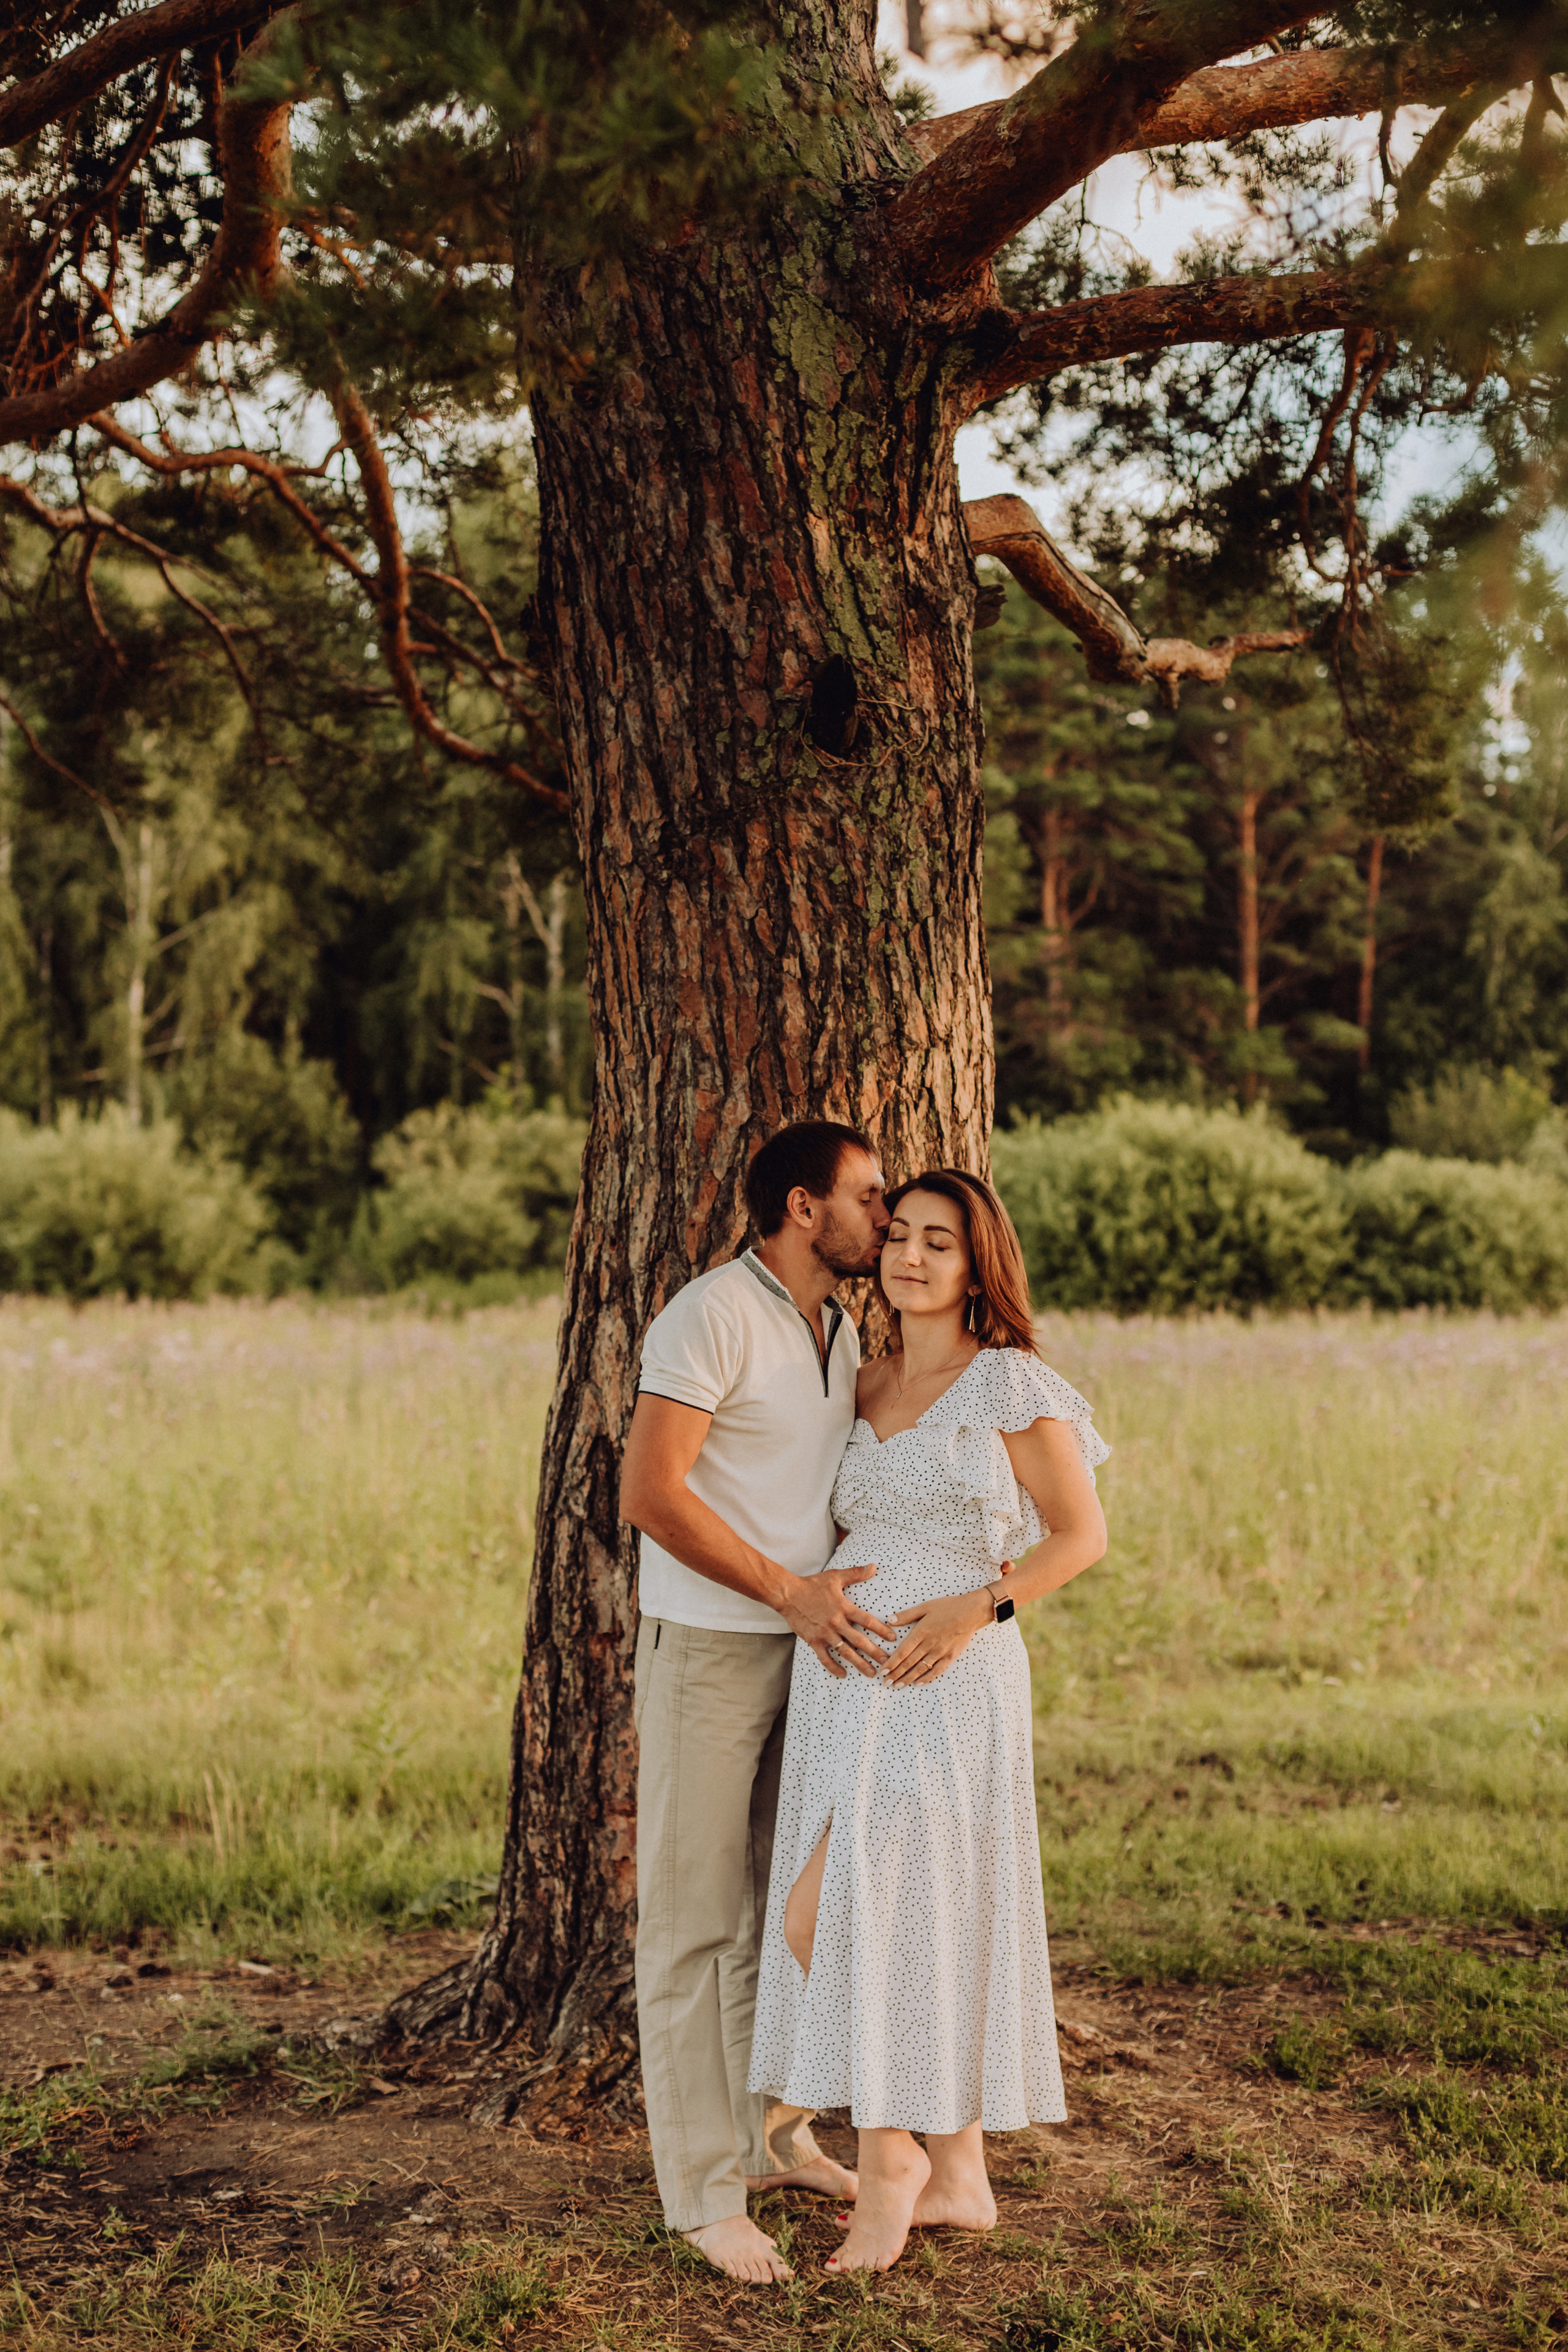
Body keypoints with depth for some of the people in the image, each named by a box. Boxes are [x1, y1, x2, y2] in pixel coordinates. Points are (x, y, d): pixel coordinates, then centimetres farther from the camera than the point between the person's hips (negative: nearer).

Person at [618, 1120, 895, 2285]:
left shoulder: (843, 1332, 10)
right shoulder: (711, 1315, -16)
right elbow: (649, 1491, -23)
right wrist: (790, 1589, -23)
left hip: (808, 1650, 8)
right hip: (708, 1650, -8)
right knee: (698, 1916, -1)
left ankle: (773, 2132, 30)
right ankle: (705, 2188, 6)